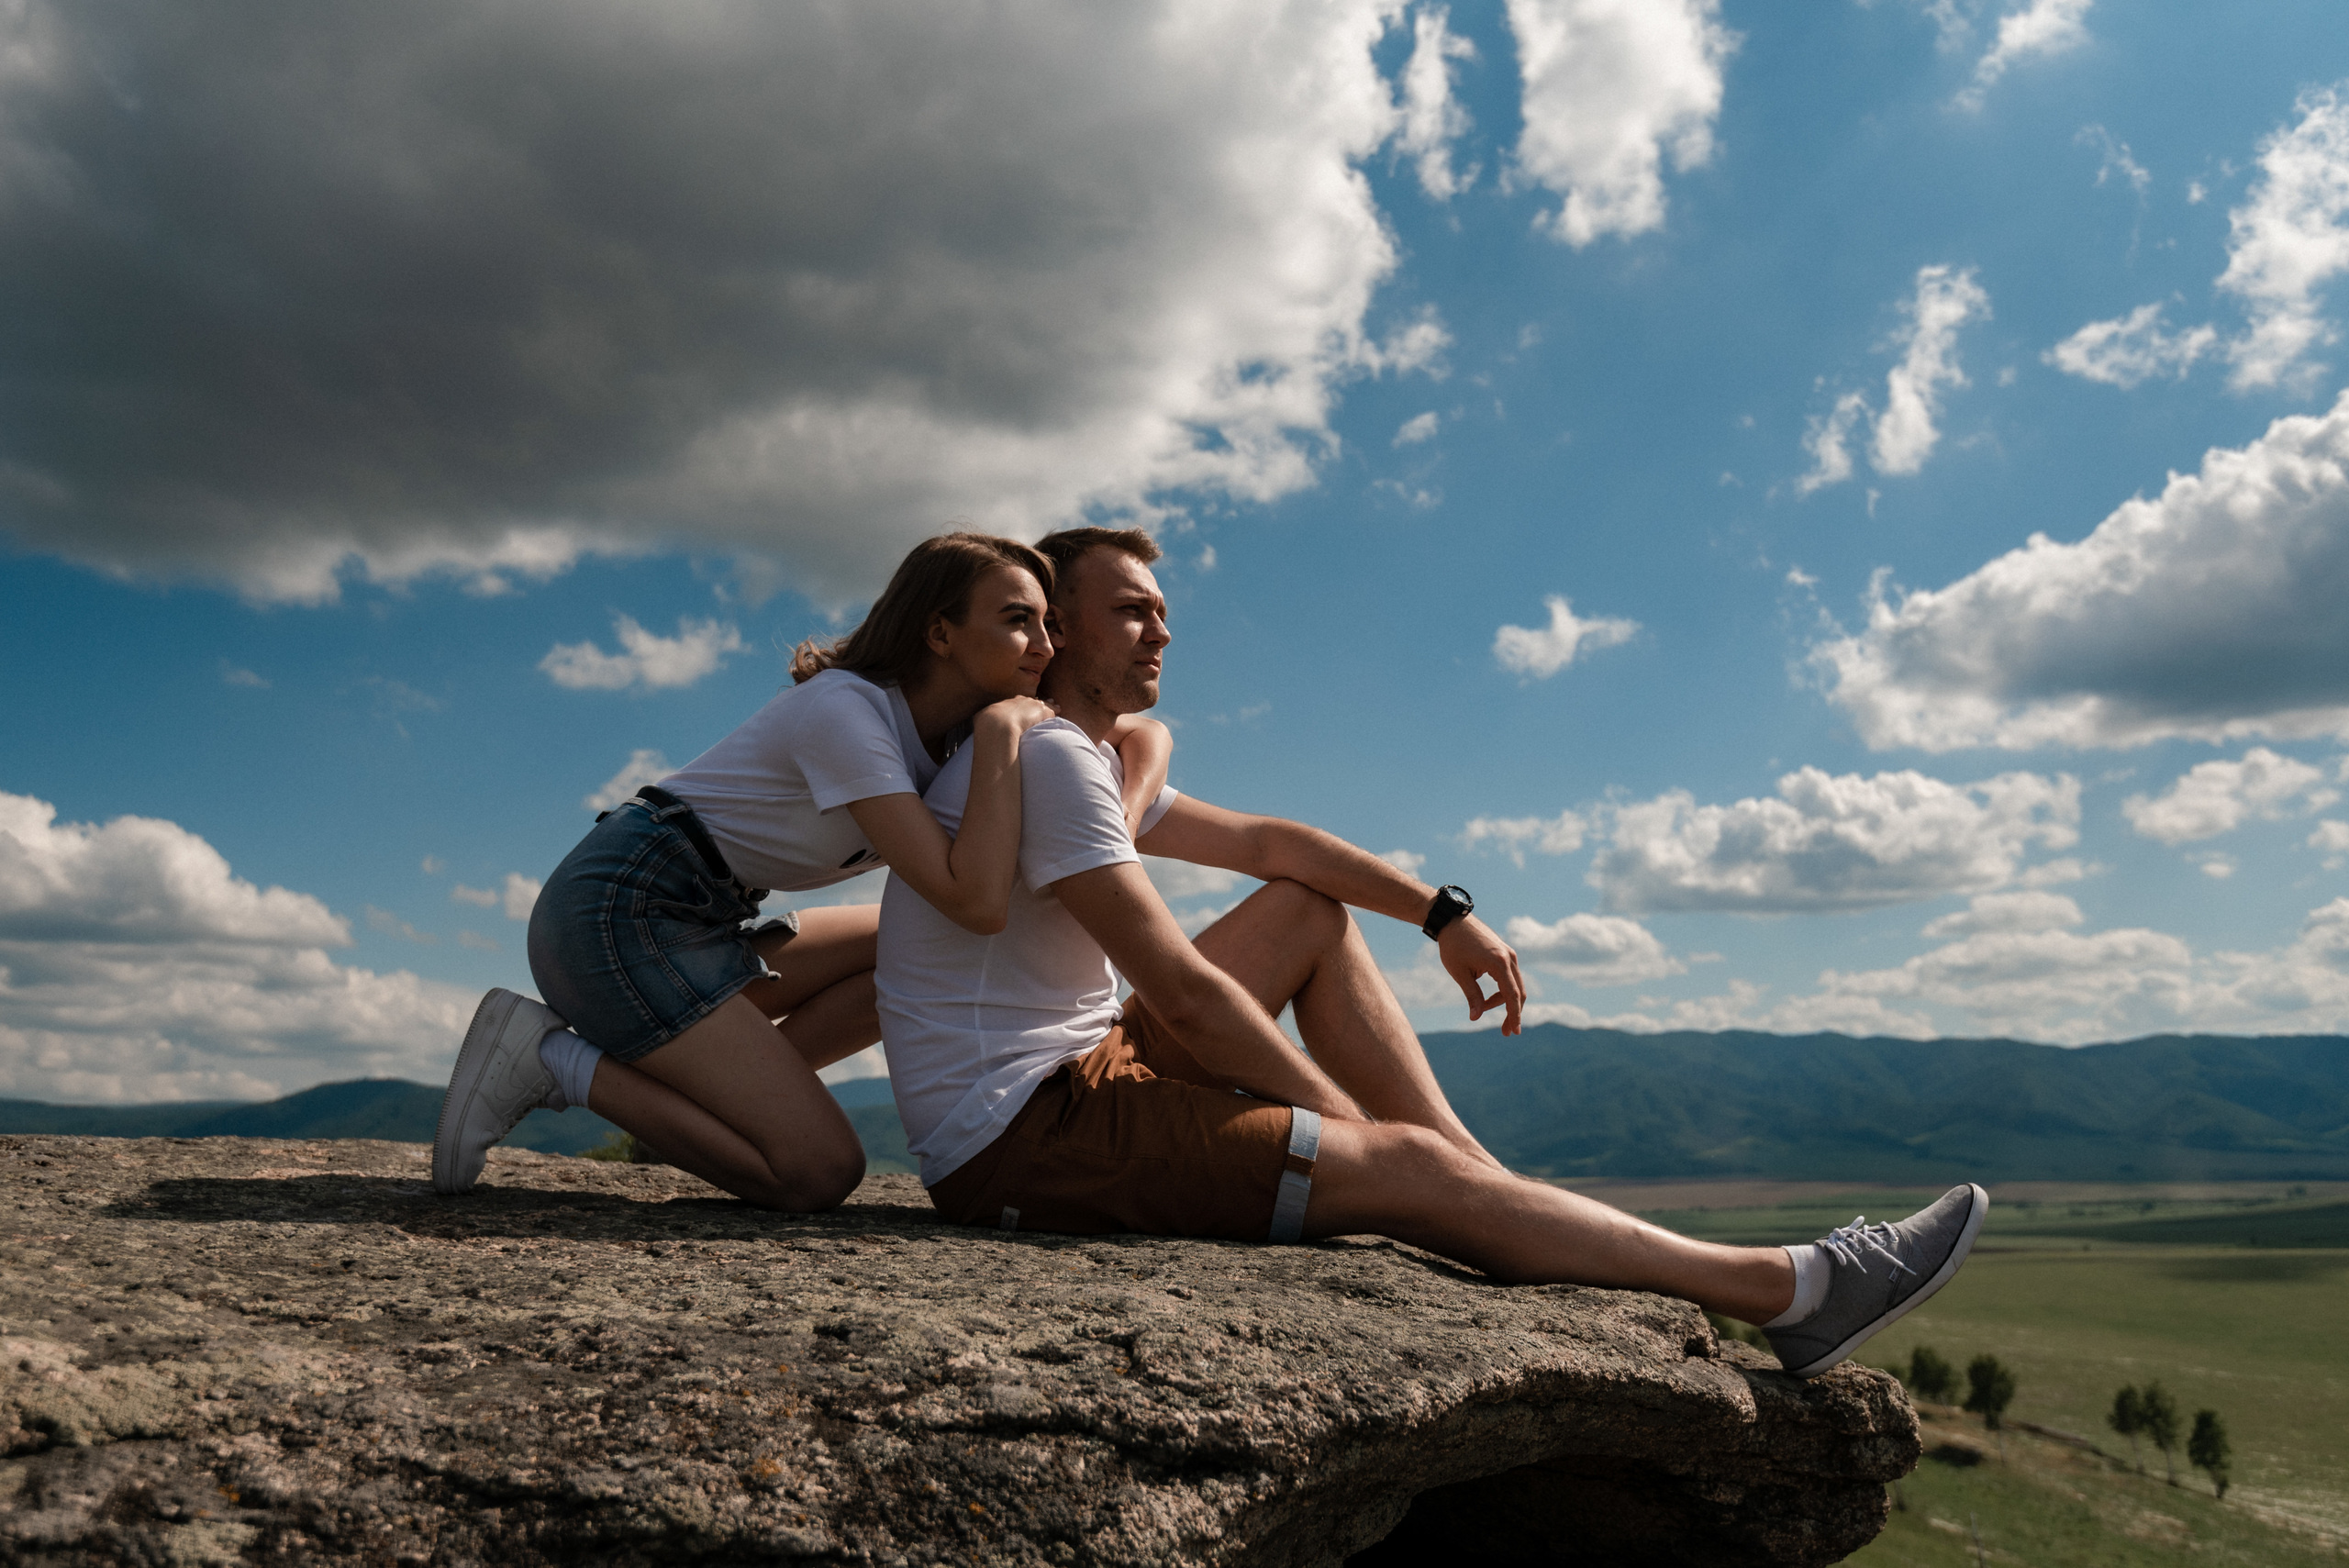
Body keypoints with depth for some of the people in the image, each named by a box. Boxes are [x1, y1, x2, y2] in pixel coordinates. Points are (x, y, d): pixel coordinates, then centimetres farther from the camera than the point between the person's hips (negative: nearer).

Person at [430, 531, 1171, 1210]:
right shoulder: (848, 712, -20)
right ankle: (554, 1059, -7)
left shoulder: (951, 724, 6)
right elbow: (976, 903, -29)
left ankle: (727, 1089, 0)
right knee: (820, 1172, -14)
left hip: (692, 926, 9)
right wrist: (1000, 729, -22)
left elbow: (1146, 736, 9)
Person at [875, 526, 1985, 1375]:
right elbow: (1184, 993, -20)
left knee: (1310, 913, 11)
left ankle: (1482, 1183, 7)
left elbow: (1263, 842, 18)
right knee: (1406, 1168, -15)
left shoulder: (1097, 763, 16)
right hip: (1012, 1134, -10)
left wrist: (1442, 913, 9)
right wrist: (1343, 1122, -10)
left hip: (1074, 1074, 10)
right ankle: (1790, 1294, -8)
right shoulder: (1049, 757, -16)